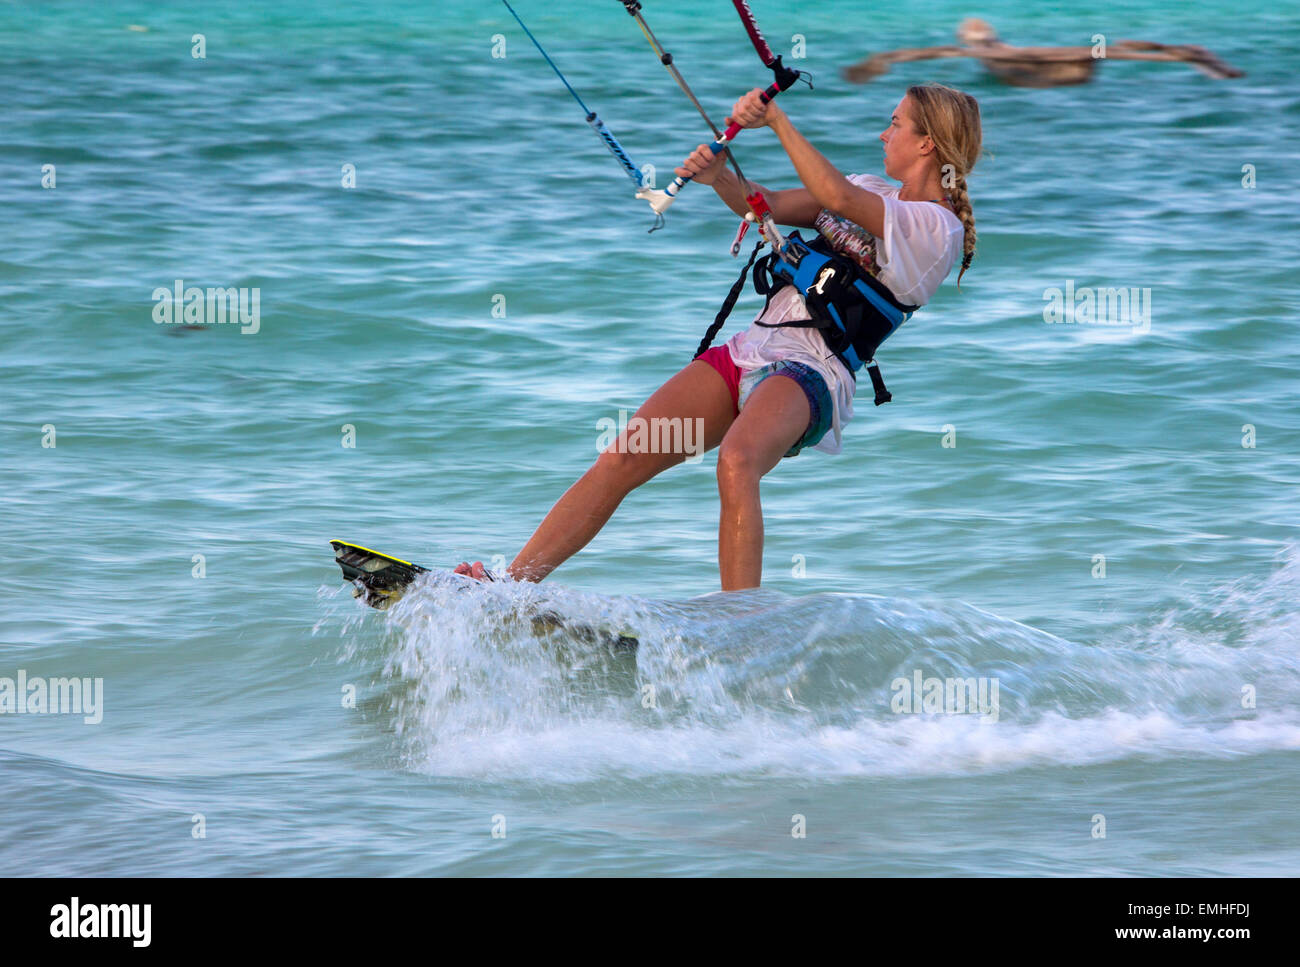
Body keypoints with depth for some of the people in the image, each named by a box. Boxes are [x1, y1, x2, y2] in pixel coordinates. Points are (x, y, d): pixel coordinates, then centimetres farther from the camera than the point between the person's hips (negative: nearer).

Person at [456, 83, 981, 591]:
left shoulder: (936, 228, -7)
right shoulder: (875, 190, 20)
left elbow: (838, 198, -22)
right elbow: (768, 207, 18)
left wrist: (777, 120, -18)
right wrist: (719, 176, -2)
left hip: (811, 374, -8)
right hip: (749, 351, 8)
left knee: (736, 462, -39)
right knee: (620, 460, -7)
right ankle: (509, 585, -6)